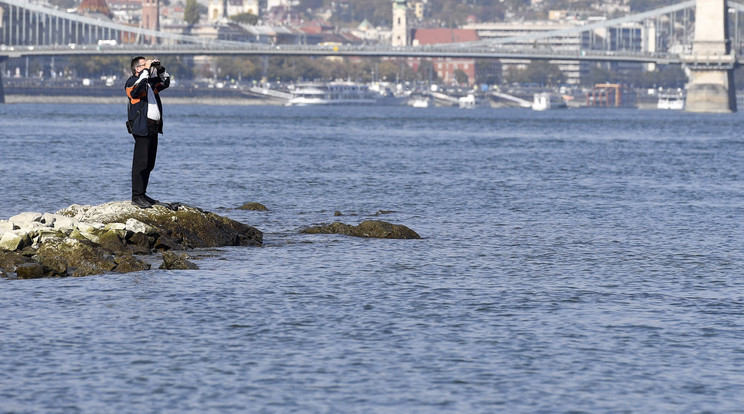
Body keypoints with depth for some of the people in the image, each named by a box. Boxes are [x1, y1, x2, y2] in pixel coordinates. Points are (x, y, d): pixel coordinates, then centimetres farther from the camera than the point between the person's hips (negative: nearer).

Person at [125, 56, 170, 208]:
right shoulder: (132, 81, -4)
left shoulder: (151, 82, 19)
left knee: (149, 164, 11)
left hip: (154, 127, 9)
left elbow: (165, 82, 33)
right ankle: (137, 196, -8)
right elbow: (137, 89, -26)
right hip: (142, 128, -9)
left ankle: (142, 194, 18)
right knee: (140, 163, -10)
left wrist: (159, 68, 16)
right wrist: (147, 70, -20)